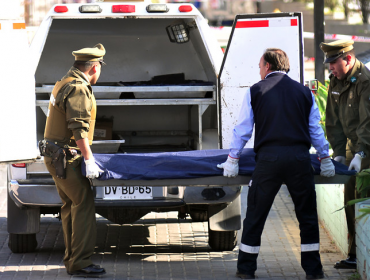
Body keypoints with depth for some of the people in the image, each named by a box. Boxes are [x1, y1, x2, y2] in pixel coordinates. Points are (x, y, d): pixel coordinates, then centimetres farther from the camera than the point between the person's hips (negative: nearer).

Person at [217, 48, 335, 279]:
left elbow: (243, 129, 8)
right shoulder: (304, 91, 12)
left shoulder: (255, 91, 7)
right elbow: (315, 129, 16)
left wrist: (233, 159, 15)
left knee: (255, 215, 6)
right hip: (299, 157, 1)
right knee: (307, 215, 9)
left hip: (269, 157, -1)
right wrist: (325, 158, 26)